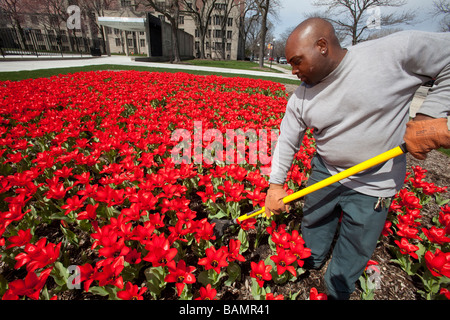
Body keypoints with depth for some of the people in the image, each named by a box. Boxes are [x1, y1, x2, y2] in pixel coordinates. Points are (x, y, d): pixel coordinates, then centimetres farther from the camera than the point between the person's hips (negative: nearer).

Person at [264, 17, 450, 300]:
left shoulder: (395, 51, -18)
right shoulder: (300, 98, -6)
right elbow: (287, 142, -2)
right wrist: (276, 186, -3)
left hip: (373, 185, -3)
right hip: (324, 173, 4)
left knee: (353, 253, 14)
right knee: (313, 226, 21)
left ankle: (336, 292, 43)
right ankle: (309, 266, 52)